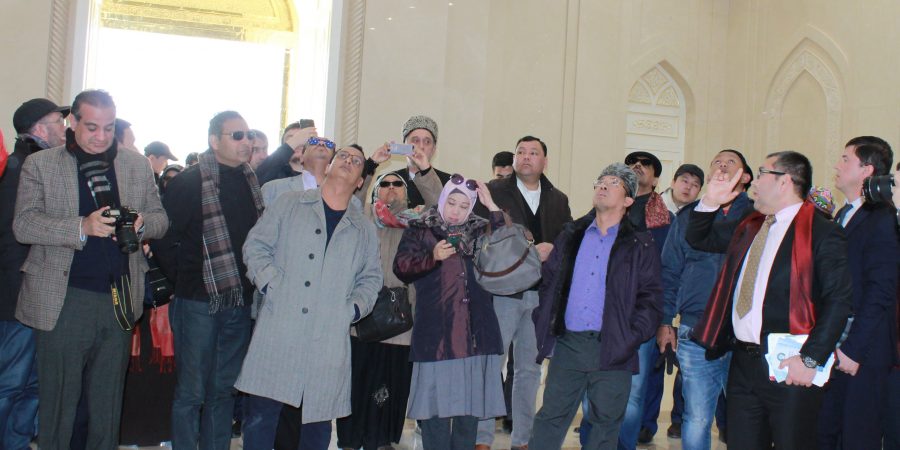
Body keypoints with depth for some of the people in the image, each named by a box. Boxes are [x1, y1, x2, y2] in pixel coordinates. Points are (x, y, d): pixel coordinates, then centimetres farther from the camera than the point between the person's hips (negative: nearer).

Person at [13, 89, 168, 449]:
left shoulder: (137, 165, 11)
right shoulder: (39, 164, 2)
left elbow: (160, 219, 13)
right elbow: (23, 224, -7)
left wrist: (141, 223, -11)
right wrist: (82, 227, -22)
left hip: (119, 301, 3)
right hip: (63, 301, -3)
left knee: (108, 410, 12)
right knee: (58, 405, 4)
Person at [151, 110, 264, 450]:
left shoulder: (252, 182, 9)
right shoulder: (189, 182, -7)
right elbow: (162, 238, -9)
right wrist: (183, 279, -8)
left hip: (240, 304, 5)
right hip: (198, 303, -5)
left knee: (224, 390, 14)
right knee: (192, 392, 3)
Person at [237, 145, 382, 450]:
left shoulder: (365, 230, 15)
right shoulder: (290, 204, 10)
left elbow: (371, 278, 18)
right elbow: (256, 245, 6)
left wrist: (354, 308, 2)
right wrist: (272, 284, -7)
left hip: (329, 342, 2)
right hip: (278, 331, -2)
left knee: (318, 420, 6)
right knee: (260, 418, -2)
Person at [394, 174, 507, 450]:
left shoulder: (480, 231, 16)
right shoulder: (420, 230, 7)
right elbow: (401, 269, -1)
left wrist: (492, 206, -2)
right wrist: (433, 257, -15)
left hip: (475, 331, 3)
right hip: (437, 332, -3)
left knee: (471, 402, 5)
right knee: (435, 402, -2)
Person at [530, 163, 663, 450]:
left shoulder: (640, 245, 4)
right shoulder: (571, 236, 13)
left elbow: (651, 300, 0)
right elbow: (548, 282, 14)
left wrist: (631, 338, -12)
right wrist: (544, 326, 4)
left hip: (613, 349, -2)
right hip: (567, 344, 2)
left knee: (606, 423, 7)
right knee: (550, 418, 6)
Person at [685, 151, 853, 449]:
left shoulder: (821, 232, -10)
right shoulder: (748, 228, 14)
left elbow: (840, 299, -16)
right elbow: (698, 239, 24)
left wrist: (810, 359, -19)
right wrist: (710, 202, 7)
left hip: (789, 368, -7)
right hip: (742, 363, 7)